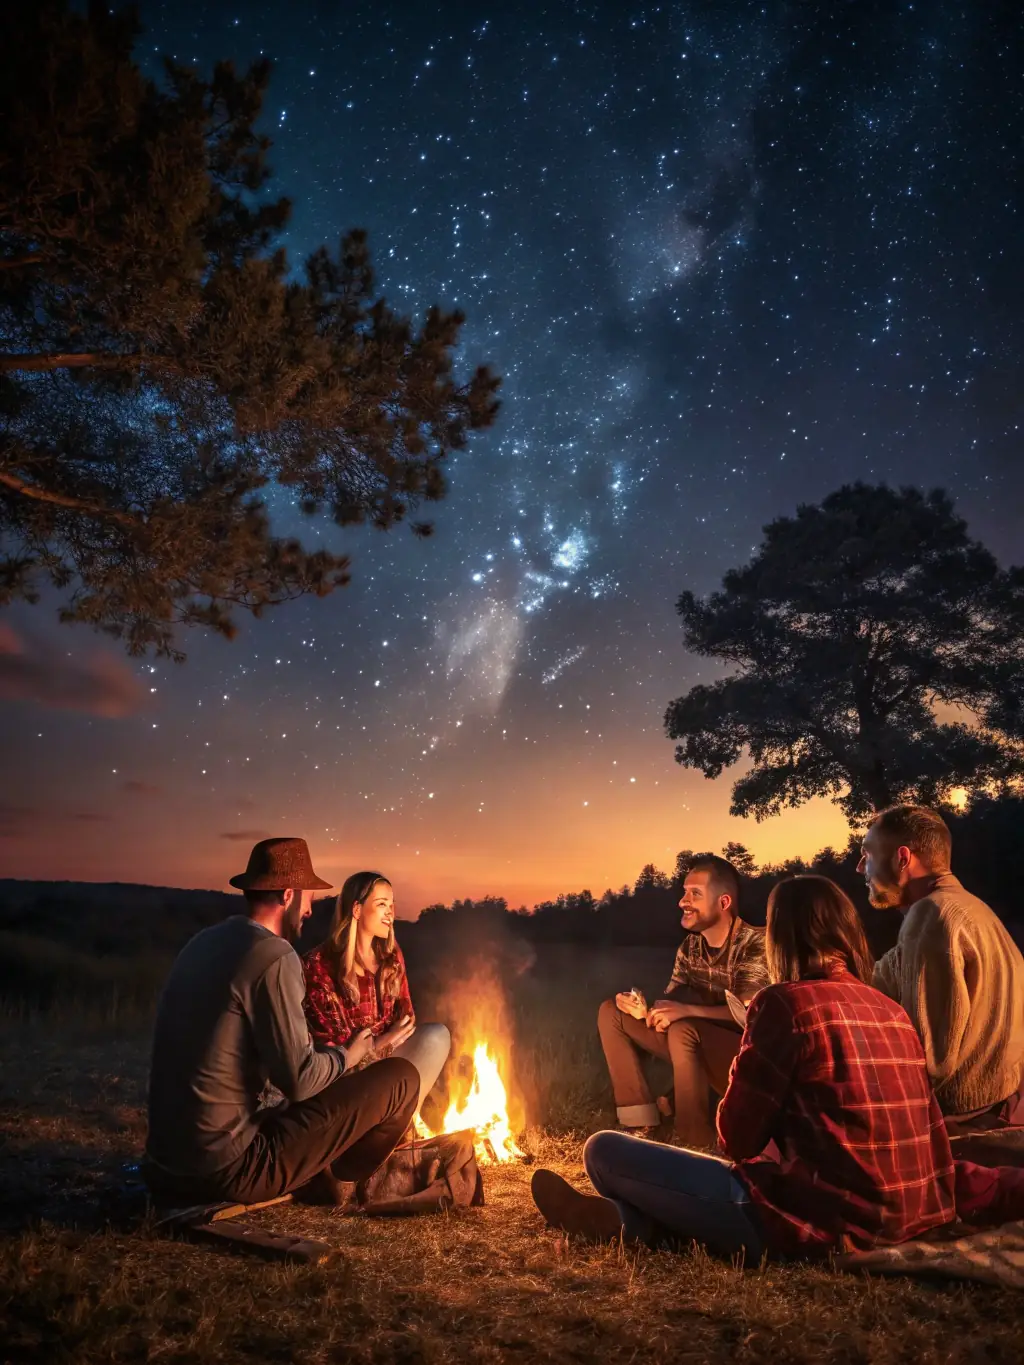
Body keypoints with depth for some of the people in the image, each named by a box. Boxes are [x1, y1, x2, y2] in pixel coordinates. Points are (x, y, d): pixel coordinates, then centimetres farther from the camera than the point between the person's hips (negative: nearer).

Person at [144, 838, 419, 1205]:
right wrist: (346, 1056, 2)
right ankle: (332, 1178, 17)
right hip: (229, 1168, -9)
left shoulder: (203, 944, 7)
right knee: (401, 1079, -3)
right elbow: (300, 1079, -18)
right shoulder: (274, 956, -18)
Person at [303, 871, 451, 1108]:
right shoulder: (320, 965, -11)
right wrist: (378, 1045, -21)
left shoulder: (391, 956, 7)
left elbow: (406, 1014, 9)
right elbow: (324, 1037, -11)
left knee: (437, 1035, -23)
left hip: (386, 1053, 6)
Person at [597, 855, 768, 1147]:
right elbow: (668, 1008, 5)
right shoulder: (690, 946, 4)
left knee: (684, 1030, -37)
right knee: (611, 1012, -1)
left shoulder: (755, 944, -17)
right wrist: (643, 1009, -18)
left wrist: (686, 1011, -40)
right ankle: (640, 1120, -4)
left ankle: (696, 1142, -21)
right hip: (699, 1051, 8)